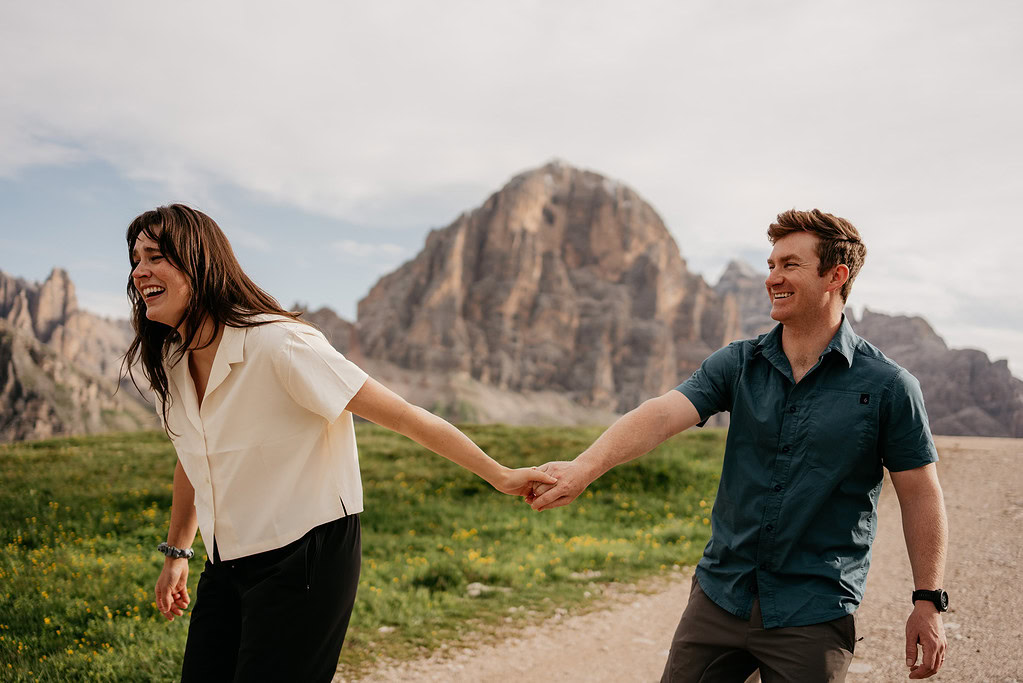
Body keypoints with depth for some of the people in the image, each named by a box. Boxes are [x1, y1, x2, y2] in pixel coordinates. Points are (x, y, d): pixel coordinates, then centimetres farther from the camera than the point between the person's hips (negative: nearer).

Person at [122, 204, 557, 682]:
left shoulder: (278, 344, -21)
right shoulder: (168, 366, 2)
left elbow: (403, 416, -19)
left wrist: (500, 475, -17)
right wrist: (175, 553, 29)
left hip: (306, 563, -7)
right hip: (228, 567, 7)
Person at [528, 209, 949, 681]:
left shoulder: (888, 387, -7)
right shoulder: (737, 364, 0)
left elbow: (921, 496, -1)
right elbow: (661, 415, -14)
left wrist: (928, 602, -2)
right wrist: (584, 468, -30)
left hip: (813, 618, -3)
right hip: (719, 596, 3)